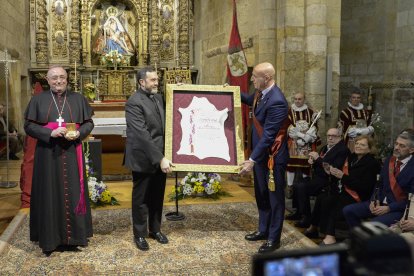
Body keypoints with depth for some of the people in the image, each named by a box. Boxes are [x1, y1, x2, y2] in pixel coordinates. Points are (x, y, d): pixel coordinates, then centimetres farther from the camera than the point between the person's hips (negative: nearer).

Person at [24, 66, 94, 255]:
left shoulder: (78, 99, 8)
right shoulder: (38, 100, 4)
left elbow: (88, 123, 8)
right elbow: (28, 125, 0)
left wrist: (78, 134, -12)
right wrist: (50, 133, -16)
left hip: (71, 154, 1)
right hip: (47, 154, -1)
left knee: (72, 193, 4)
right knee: (49, 194, 2)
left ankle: (72, 236, 15)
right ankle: (49, 238, 11)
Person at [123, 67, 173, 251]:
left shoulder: (158, 97, 6)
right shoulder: (134, 102, -17)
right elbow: (142, 134, -24)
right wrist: (160, 159, -27)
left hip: (160, 156, 7)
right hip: (143, 158, -7)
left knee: (157, 196, 17)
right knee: (141, 198, 9)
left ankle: (155, 229, 33)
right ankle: (140, 234, 24)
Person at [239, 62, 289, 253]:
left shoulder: (276, 101, -27)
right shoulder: (261, 93, 1)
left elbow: (268, 135, -28)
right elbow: (251, 101, 28)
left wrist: (252, 159, -28)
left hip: (273, 156, -9)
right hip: (261, 153, 9)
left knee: (275, 196, 7)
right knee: (261, 194, 20)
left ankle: (274, 239, 20)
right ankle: (263, 230, 37)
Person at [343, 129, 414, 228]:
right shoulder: (389, 160, 9)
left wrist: (389, 208, -19)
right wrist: (375, 200, -4)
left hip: (399, 209, -7)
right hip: (381, 202, 7)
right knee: (348, 210, -6)